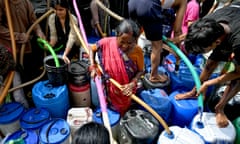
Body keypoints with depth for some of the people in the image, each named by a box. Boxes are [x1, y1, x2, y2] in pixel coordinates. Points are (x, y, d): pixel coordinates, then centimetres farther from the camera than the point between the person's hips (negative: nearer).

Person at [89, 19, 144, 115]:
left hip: (126, 90, 0)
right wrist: (93, 67, -13)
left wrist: (132, 84, -26)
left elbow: (140, 71, -9)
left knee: (124, 110, 25)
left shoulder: (137, 51, -23)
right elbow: (92, 49, -3)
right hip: (109, 87, 0)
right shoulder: (107, 43, -22)